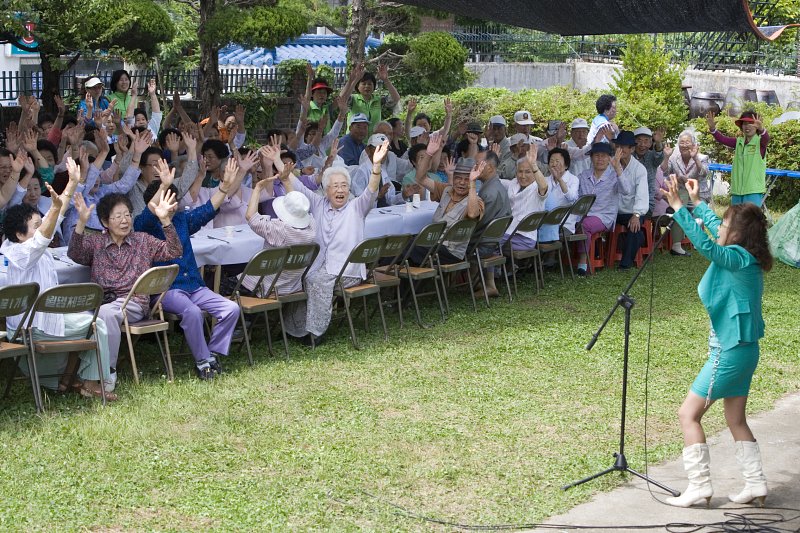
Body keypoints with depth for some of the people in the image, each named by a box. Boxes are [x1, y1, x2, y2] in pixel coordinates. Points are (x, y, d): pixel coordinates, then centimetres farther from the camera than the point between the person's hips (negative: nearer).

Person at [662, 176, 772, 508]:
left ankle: (699, 486, -2)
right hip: (743, 348, 10)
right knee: (736, 421, 18)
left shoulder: (738, 258, -19)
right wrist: (697, 202, 30)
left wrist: (678, 207, -35)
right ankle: (755, 484, 20)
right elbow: (716, 231, 24)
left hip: (729, 352, -10)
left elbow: (705, 245, -35)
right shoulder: (746, 256, 6)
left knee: (688, 414, -3)